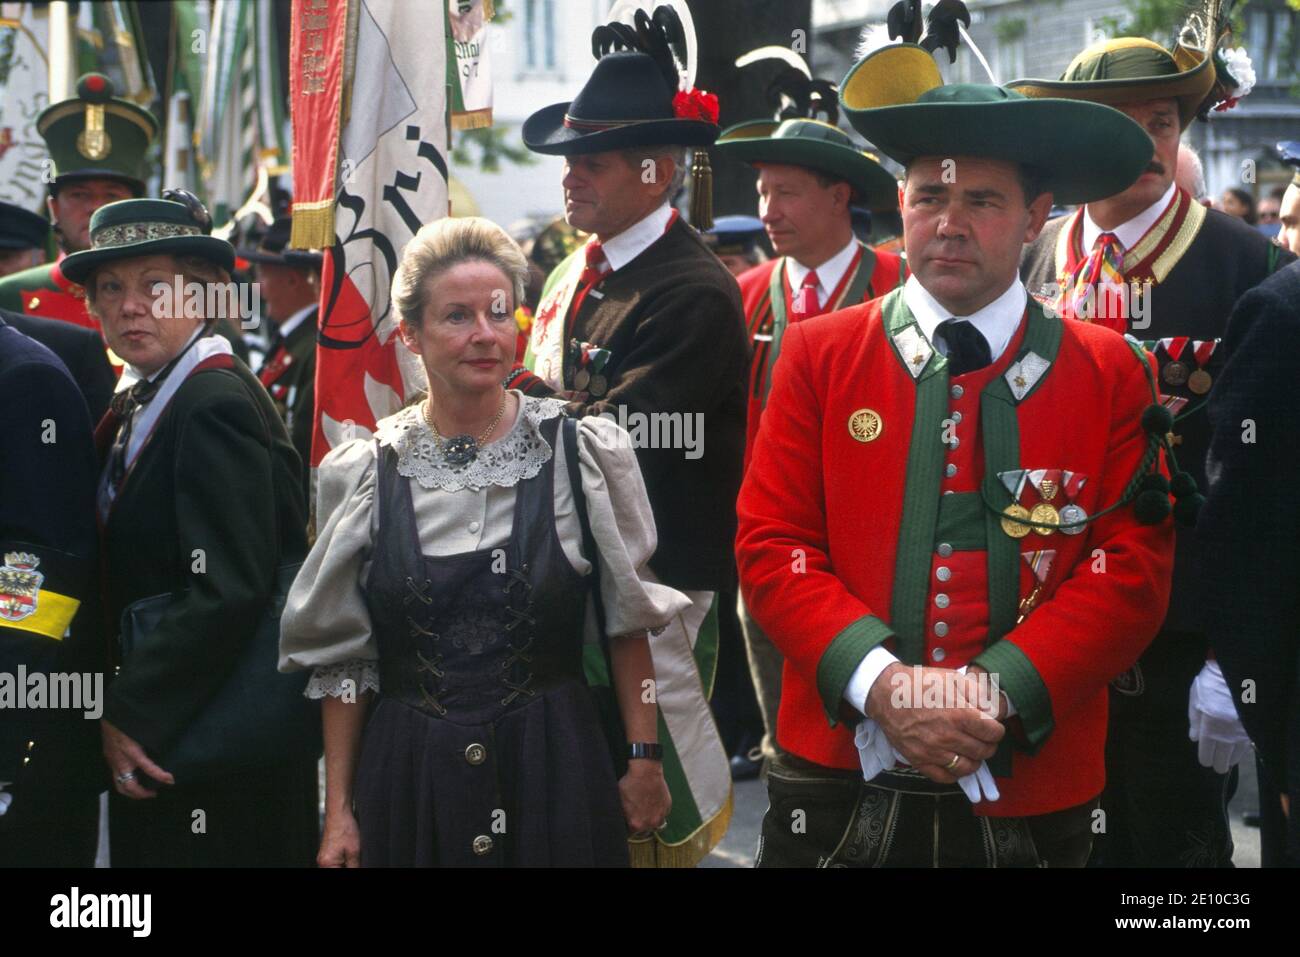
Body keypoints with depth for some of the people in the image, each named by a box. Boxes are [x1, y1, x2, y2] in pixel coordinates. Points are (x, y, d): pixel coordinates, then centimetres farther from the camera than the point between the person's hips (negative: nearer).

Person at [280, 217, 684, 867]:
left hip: (553, 768, -1)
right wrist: (338, 811, 3)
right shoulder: (364, 471, 0)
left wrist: (644, 761, 0)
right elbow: (341, 657, 4)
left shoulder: (585, 453, -2)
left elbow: (627, 622, 2)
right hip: (409, 781, 1)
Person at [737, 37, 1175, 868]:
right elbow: (772, 547, -2)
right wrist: (882, 683, -16)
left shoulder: (1108, 375, 2)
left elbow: (1133, 571, -4)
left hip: (1031, 793, 0)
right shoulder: (820, 355, 3)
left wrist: (999, 695, -16)